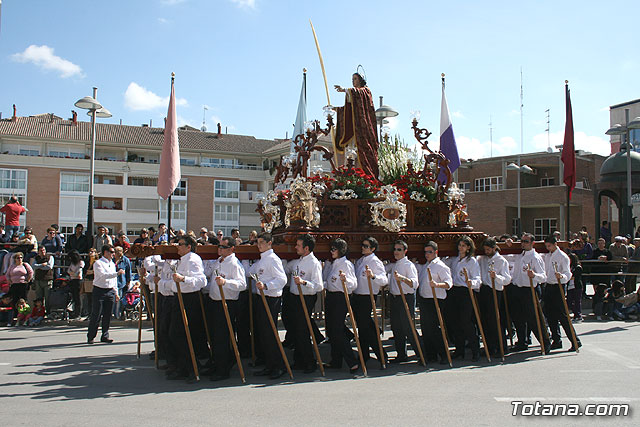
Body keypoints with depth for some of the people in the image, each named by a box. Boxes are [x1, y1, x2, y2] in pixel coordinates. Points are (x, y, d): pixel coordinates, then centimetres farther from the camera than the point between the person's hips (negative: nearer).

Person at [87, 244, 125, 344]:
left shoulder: (112, 264, 15)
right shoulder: (98, 263, -7)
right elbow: (103, 275, -21)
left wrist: (116, 293, 17)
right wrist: (117, 273, -27)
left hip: (110, 292, 6)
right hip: (99, 291, -6)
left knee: (107, 316, 6)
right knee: (96, 315, -2)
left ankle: (105, 336, 14)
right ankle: (90, 337, 9)